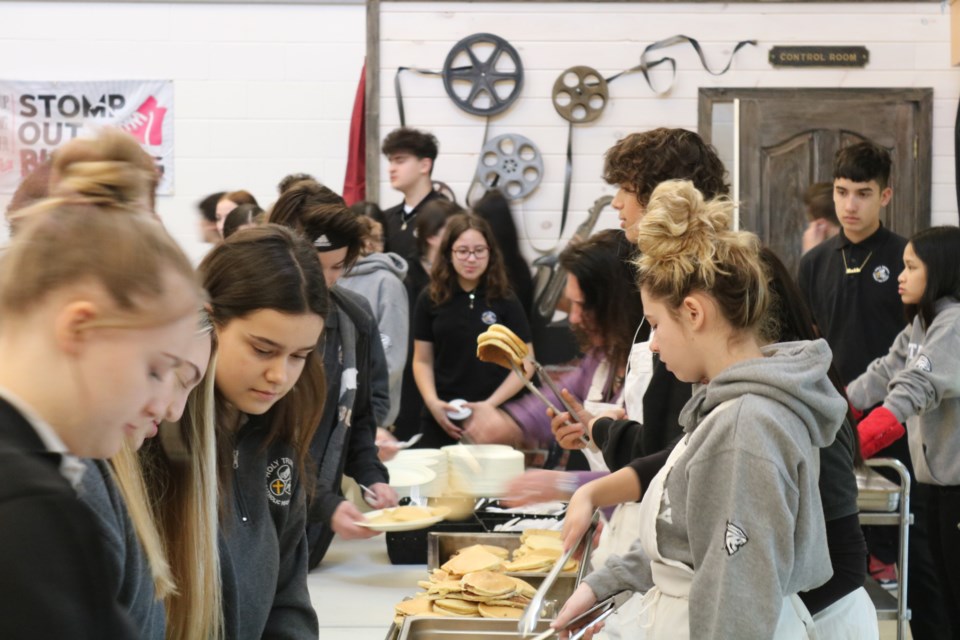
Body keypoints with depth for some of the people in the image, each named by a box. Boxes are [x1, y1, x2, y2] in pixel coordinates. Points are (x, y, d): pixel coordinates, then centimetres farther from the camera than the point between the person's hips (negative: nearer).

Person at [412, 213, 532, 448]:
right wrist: (432, 402, -10)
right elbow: (423, 361, 7)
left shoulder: (506, 301, 1)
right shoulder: (431, 299, 4)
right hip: (441, 419, 1)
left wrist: (491, 404, -11)